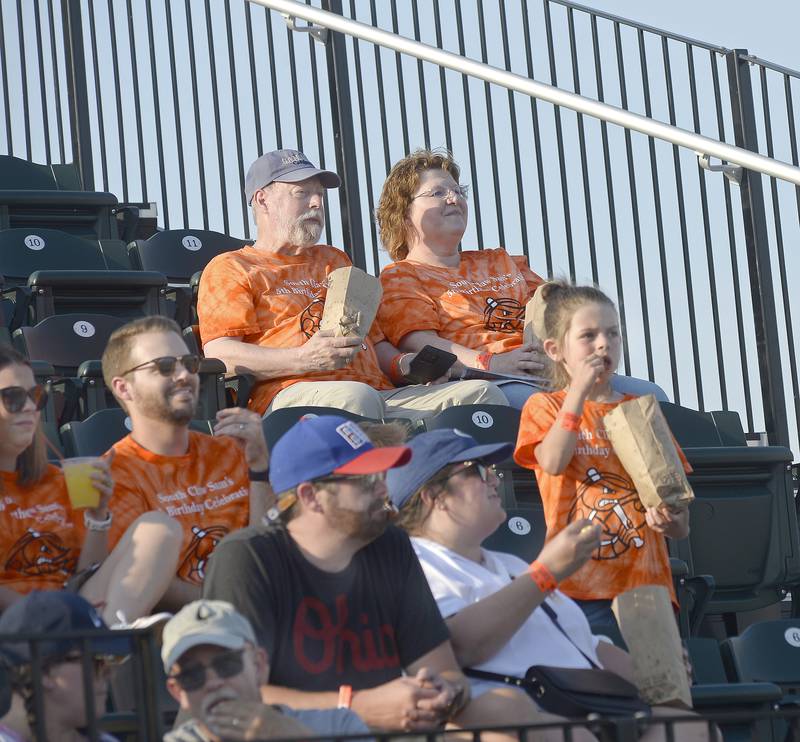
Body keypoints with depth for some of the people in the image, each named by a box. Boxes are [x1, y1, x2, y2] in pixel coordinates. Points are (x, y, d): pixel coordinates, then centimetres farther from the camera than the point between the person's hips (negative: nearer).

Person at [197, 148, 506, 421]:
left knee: (481, 393, -18)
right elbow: (218, 353, -2)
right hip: (290, 392, -6)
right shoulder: (230, 269, 15)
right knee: (355, 397, -42)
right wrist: (304, 359, -16)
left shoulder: (334, 260, 37)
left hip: (378, 391, 6)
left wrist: (401, 364, 11)